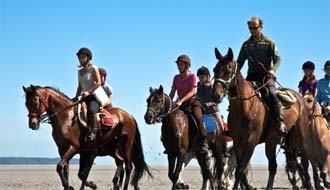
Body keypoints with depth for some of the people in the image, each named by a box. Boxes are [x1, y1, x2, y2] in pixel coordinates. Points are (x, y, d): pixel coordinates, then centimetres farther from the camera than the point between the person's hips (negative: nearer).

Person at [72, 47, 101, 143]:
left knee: (91, 110, -37)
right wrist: (76, 97, 8)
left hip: (94, 97, -8)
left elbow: (98, 83, -12)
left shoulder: (93, 69, -2)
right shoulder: (80, 71, 17)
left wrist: (89, 91, -22)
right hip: (84, 98, 8)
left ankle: (93, 133, -37)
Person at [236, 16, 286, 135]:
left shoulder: (268, 42, 3)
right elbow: (240, 62, 17)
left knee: (271, 93, -27)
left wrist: (273, 69, -22)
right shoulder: (246, 45, 14)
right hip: (252, 76, 4)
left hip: (266, 75, -4)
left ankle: (280, 121, -27)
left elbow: (277, 59, -2)